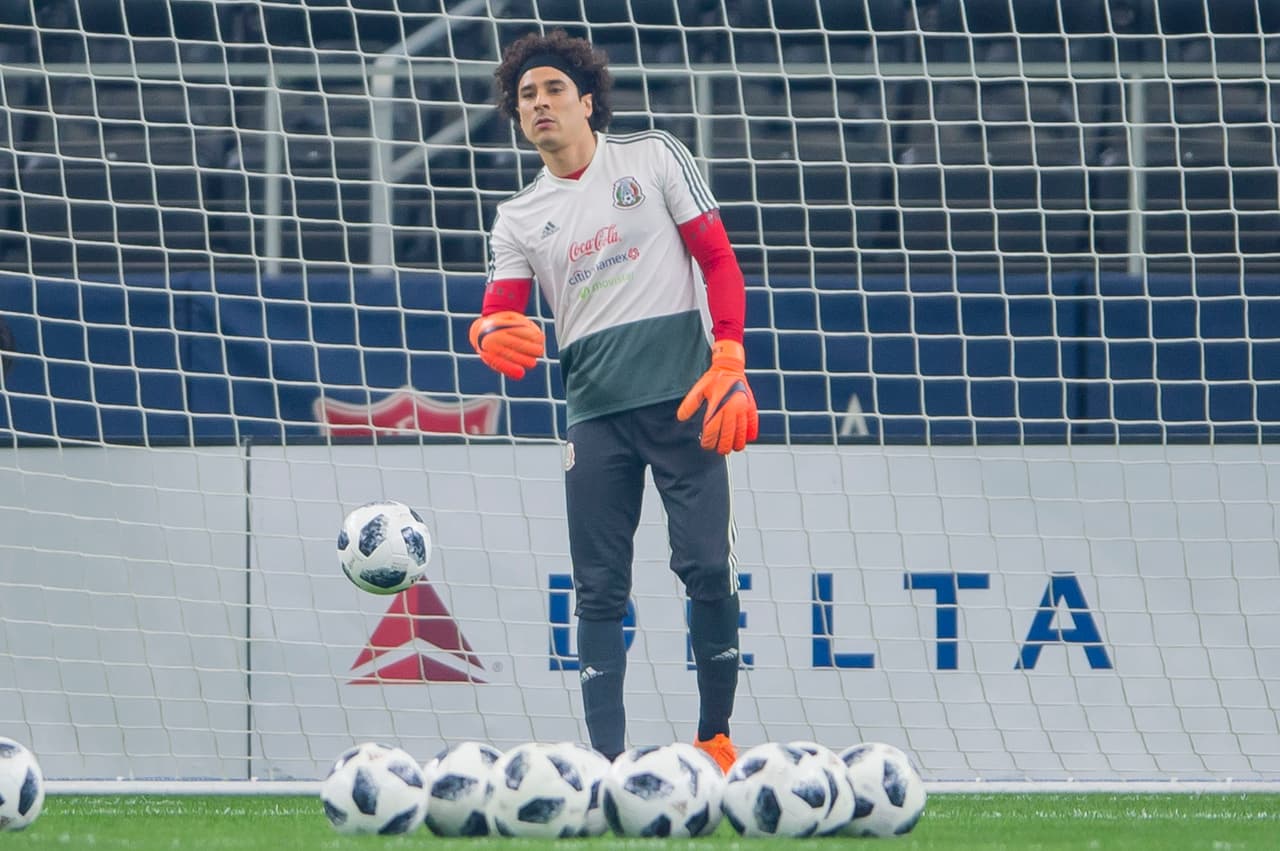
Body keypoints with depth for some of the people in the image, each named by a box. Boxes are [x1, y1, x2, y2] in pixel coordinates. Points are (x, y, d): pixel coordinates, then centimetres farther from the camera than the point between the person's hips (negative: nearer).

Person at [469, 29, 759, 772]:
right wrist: (492, 334, -20)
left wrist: (729, 363, -8)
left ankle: (716, 738, 3)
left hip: (681, 399, -3)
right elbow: (501, 315, 5)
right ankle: (608, 758, -4)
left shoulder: (654, 159, 7)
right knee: (600, 589, -2)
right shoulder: (519, 218, 15)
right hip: (595, 409, 3)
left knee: (707, 567, -9)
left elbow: (719, 261, 3)